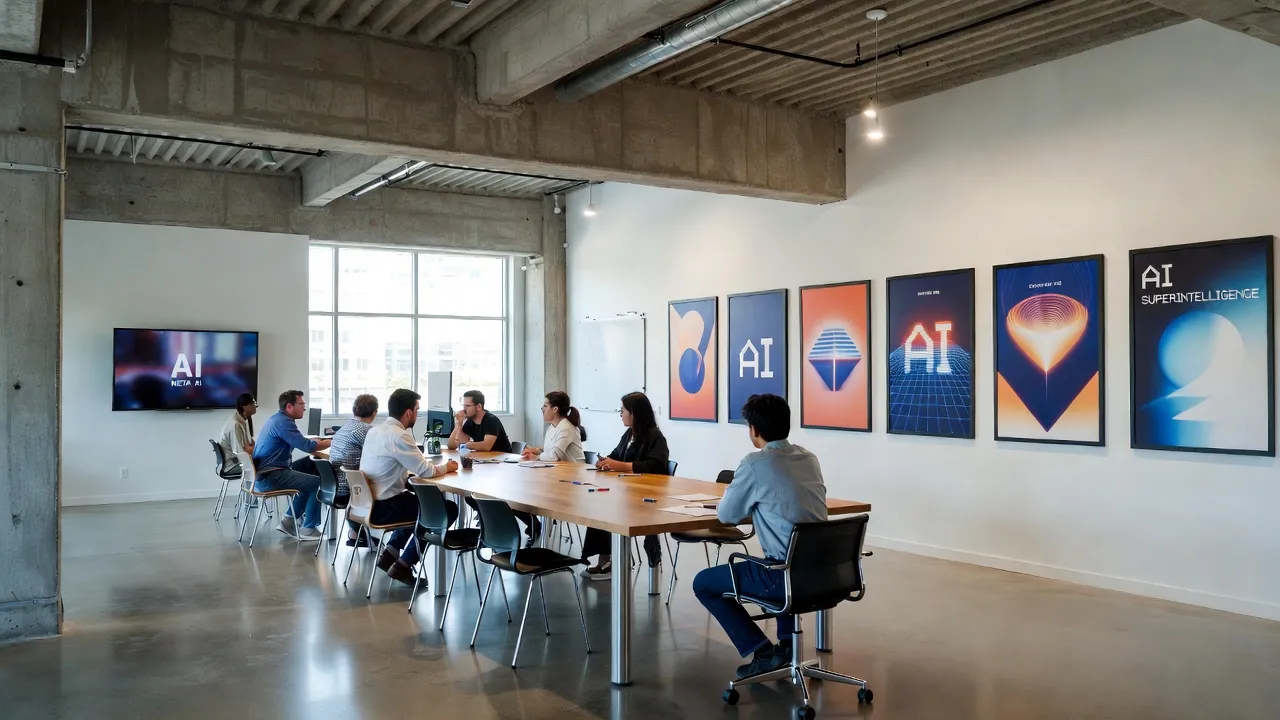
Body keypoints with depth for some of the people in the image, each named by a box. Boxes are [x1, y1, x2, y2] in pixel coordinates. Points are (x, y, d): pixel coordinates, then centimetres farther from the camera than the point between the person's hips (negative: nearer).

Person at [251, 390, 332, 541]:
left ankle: (289, 520, 20)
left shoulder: (278, 419, 17)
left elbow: (300, 443, 20)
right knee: (319, 482, -8)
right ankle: (308, 529, -1)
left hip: (262, 475, 11)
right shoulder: (283, 422, -16)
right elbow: (307, 446, -22)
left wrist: (323, 441, 7)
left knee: (309, 479, 22)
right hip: (269, 477, -11)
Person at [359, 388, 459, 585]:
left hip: (367, 502, 9)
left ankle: (390, 553, 22)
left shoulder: (375, 430, 8)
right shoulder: (398, 436, -20)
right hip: (382, 507, -9)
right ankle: (403, 566, 1)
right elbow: (425, 470, -18)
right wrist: (446, 467, 0)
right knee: (449, 509, -1)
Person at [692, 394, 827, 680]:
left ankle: (762, 652, 8)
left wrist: (741, 501, 19)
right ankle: (787, 643, 32)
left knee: (703, 583, 13)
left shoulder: (755, 464, -13)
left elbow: (726, 516, -2)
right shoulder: (810, 458, 7)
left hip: (787, 575, -7)